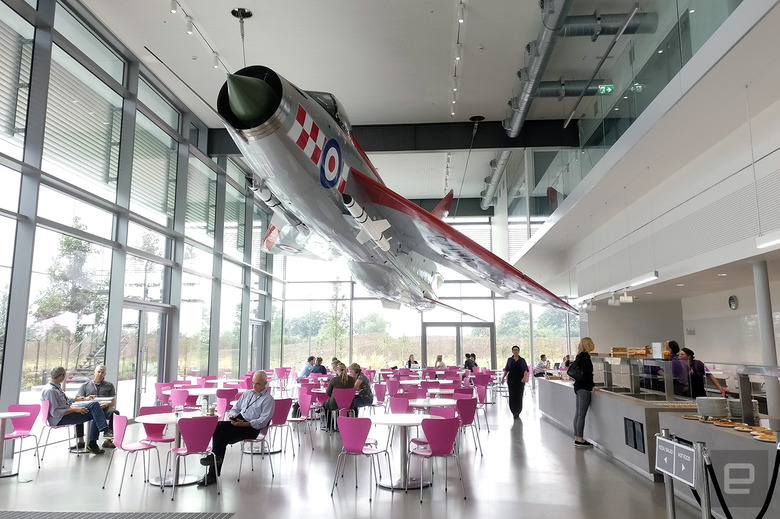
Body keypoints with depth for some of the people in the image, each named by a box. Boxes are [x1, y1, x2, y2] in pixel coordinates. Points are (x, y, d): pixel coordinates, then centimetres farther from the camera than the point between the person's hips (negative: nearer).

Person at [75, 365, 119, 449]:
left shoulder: (109, 385, 23)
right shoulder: (85, 385, 25)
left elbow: (113, 402, 12)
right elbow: (77, 399, 10)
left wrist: (106, 404, -13)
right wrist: (85, 398, -15)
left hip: (104, 408, 0)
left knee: (115, 412, -33)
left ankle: (108, 439, -33)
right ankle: (80, 440, -26)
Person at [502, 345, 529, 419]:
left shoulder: (522, 360, 3)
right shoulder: (509, 360, 7)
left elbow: (525, 370, -4)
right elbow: (506, 370, 14)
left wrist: (524, 377, -21)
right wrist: (503, 378, 12)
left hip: (520, 380, -1)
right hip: (511, 380, 1)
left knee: (519, 396, 0)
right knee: (512, 396, -4)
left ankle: (518, 412, 15)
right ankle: (514, 412, 6)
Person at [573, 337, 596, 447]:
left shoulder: (580, 356, 16)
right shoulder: (585, 356, -12)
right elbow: (587, 373, -18)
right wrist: (593, 385, -11)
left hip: (578, 386, 10)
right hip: (584, 388, -10)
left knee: (578, 413, 11)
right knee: (581, 414, -9)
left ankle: (577, 438, 15)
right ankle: (580, 439, -8)